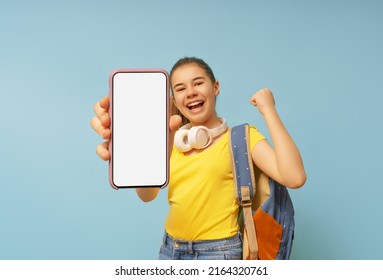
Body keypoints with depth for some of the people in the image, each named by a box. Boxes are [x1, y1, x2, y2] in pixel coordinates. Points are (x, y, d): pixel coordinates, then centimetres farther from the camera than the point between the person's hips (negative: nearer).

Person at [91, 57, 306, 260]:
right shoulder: (175, 139, 5)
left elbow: (295, 178, -22)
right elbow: (148, 194, -9)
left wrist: (268, 109, -19)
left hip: (217, 251, -4)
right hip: (170, 248, 5)